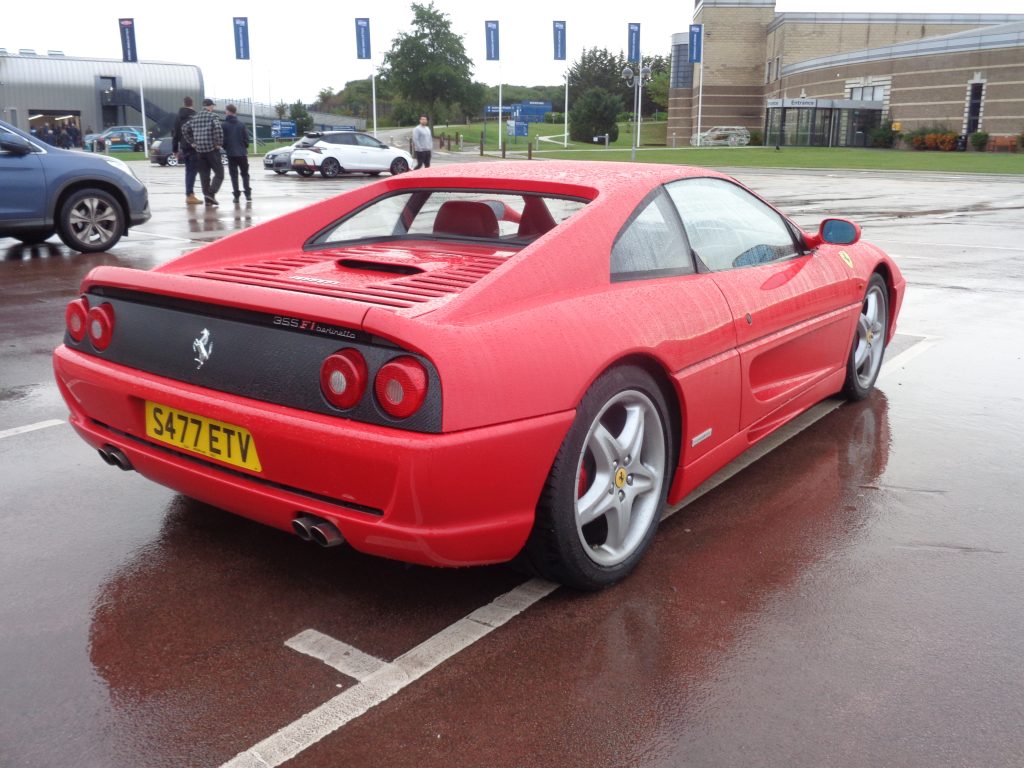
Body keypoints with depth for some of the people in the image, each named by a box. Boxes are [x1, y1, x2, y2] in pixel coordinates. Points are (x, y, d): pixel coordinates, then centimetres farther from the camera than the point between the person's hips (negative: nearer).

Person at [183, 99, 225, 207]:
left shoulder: (195, 117, 14)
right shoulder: (212, 116, -4)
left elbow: (184, 129, 15)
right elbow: (218, 128, -21)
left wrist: (191, 142, 16)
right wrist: (219, 143, -12)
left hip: (199, 150, 6)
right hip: (212, 149, -6)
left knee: (204, 175, 10)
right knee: (219, 173, 1)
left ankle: (207, 200, 9)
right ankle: (211, 193, -17)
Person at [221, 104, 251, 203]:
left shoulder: (224, 125, -6)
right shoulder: (241, 124, -1)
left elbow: (223, 139, -4)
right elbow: (246, 138, 0)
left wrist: (225, 148, 13)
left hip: (231, 153, -2)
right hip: (242, 152, 2)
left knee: (234, 175, 4)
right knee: (245, 173, 11)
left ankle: (236, 195, 0)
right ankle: (248, 193, 4)